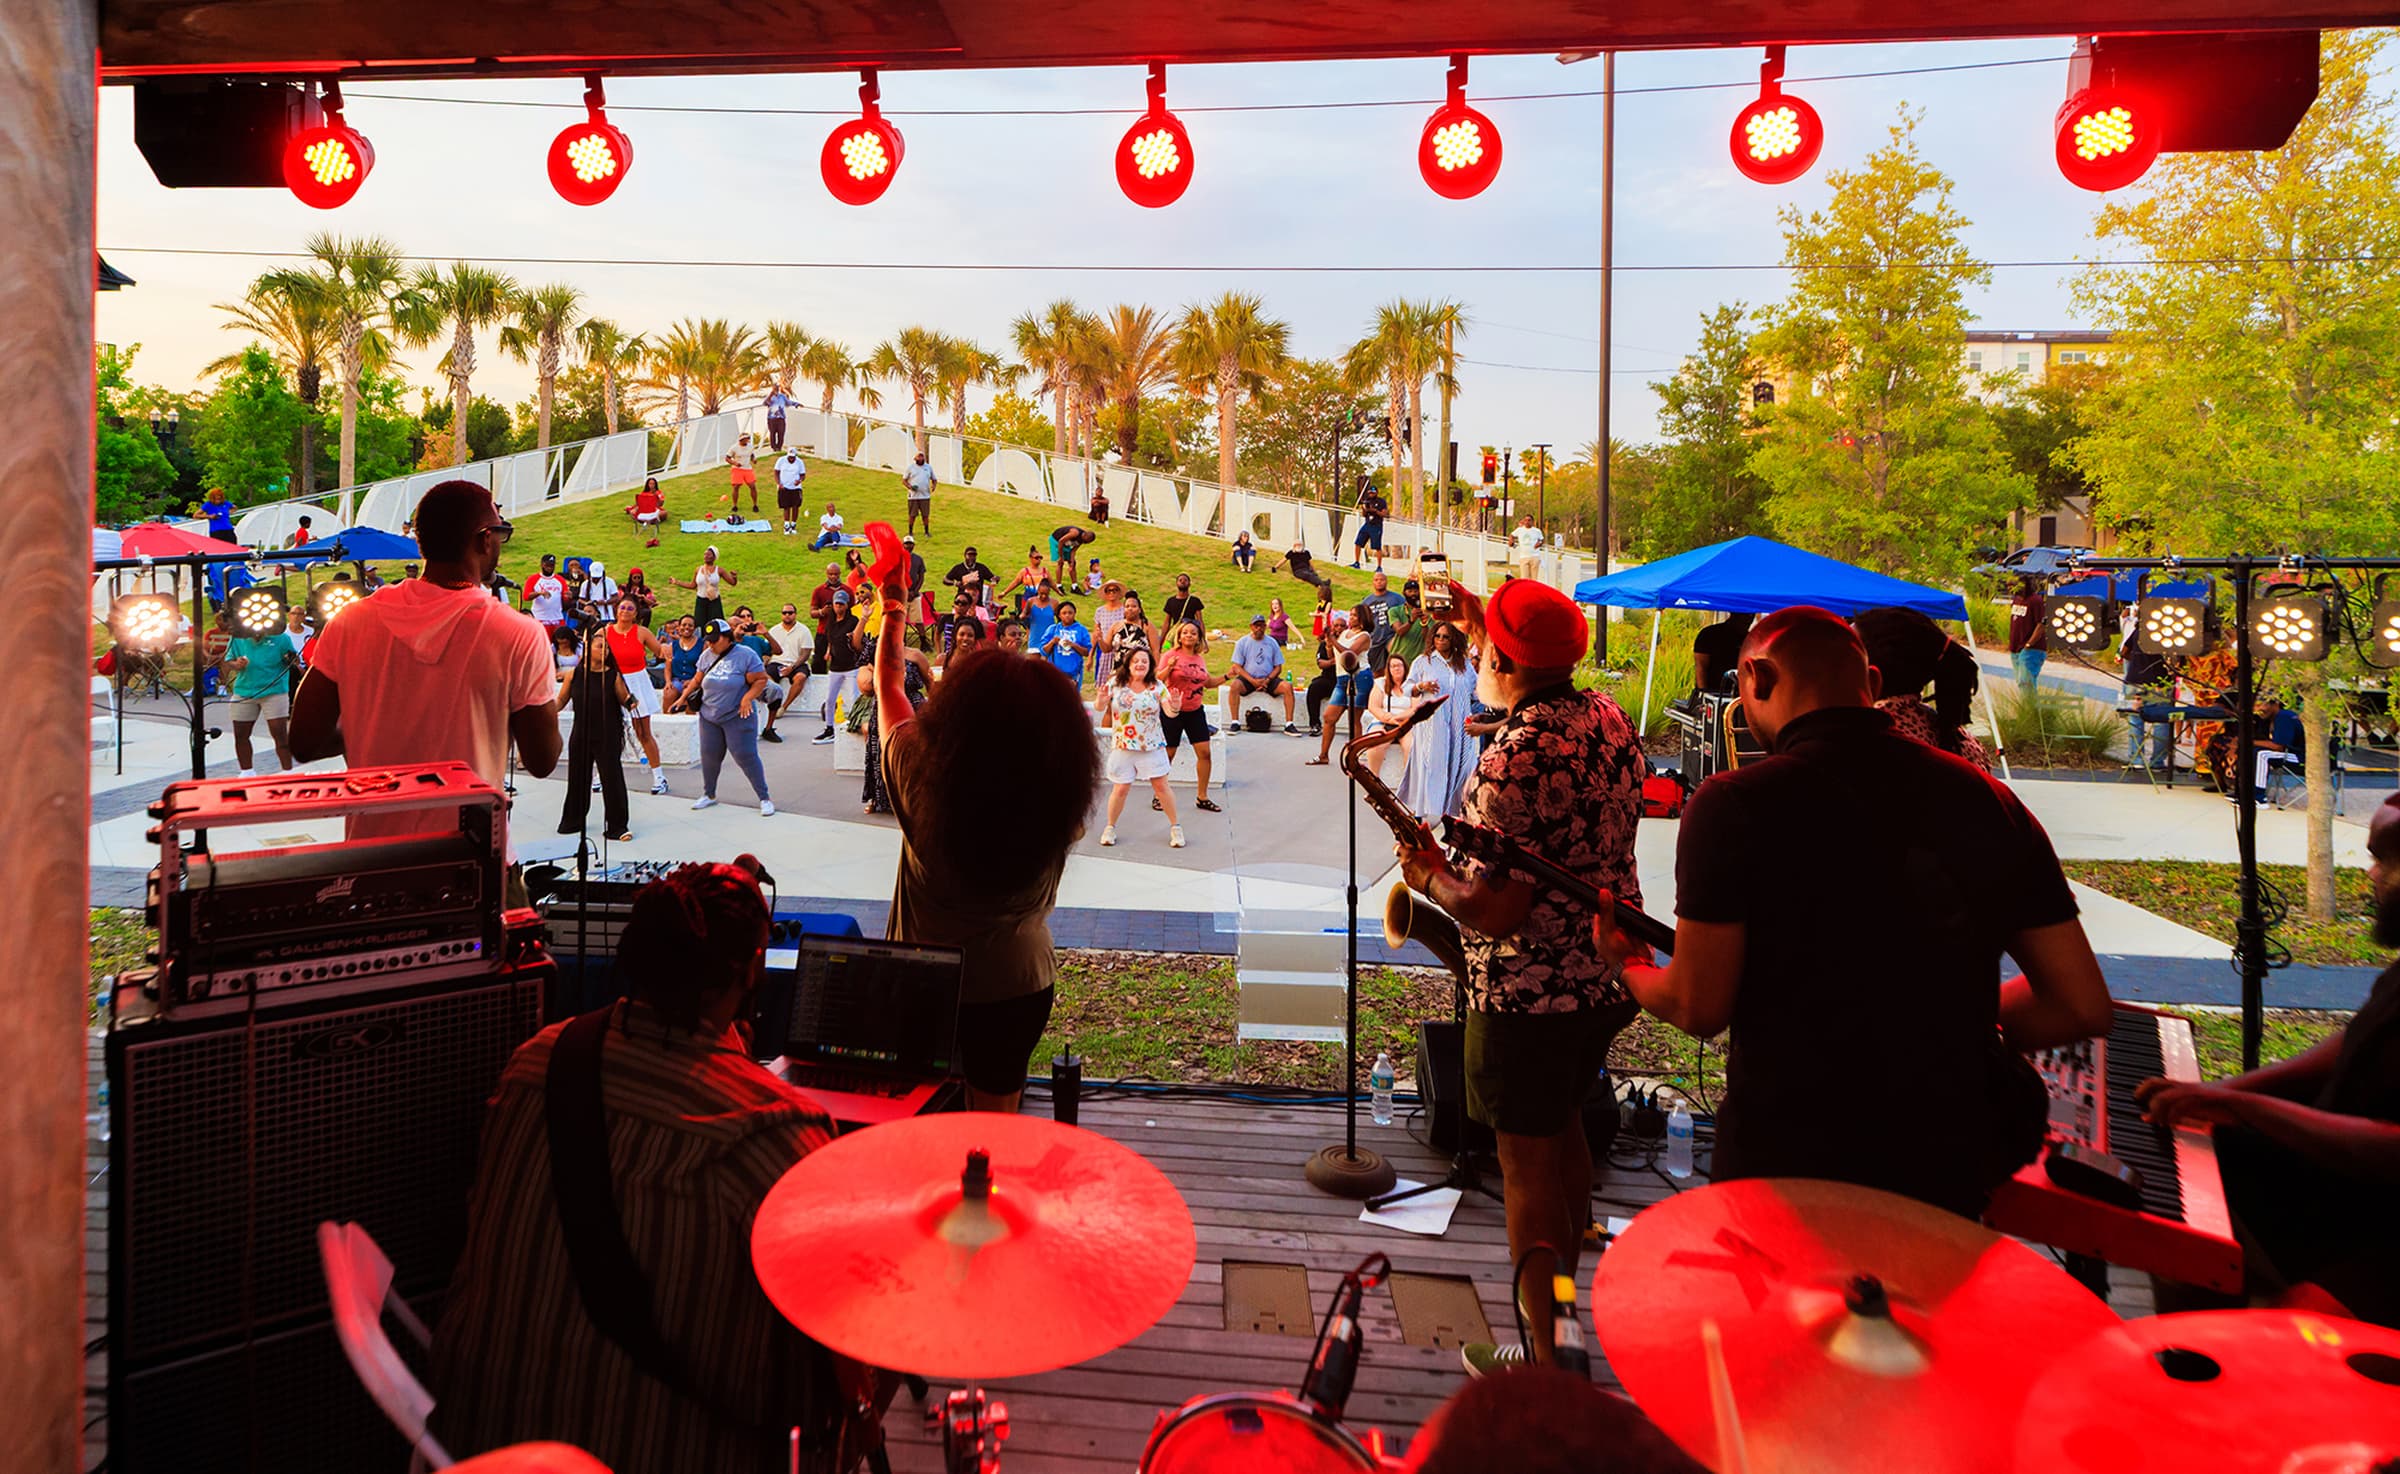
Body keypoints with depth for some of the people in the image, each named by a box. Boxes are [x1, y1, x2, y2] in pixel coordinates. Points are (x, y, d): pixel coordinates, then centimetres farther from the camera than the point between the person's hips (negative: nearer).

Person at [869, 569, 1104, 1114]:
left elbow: (889, 684, -6)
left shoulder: (921, 772, -25)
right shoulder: (1059, 800, -21)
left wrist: (892, 606, 9)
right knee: (996, 1124, 21)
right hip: (1019, 981, 1)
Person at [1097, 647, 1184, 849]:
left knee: (1161, 786, -1)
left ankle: (1175, 827, 13)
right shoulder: (1115, 683, -1)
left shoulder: (1157, 687, -1)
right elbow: (1099, 708, -2)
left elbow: (1169, 711, -10)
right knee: (1120, 789, 1)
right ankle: (1110, 828, 21)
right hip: (1122, 746, 0)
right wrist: (1101, 701, -26)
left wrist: (1174, 707, -34)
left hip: (1152, 746, 0)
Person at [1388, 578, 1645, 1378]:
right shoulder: (1608, 718, 0)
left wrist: (1429, 875, -8)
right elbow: (1542, 692, 25)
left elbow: (1494, 911, -26)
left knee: (1528, 1164, 5)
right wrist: (1478, 625, 30)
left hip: (1528, 995, -9)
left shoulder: (1512, 759, -26)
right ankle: (1564, 1300, 46)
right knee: (1564, 1131, 26)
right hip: (1607, 974, 9)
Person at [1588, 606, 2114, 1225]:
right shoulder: (1986, 798, -1)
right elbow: (2085, 1006, 2)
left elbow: (1699, 1010, -14)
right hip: (1950, 1174, 5)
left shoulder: (1734, 804, -16)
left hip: (1786, 1160, -4)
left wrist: (1628, 965, 7)